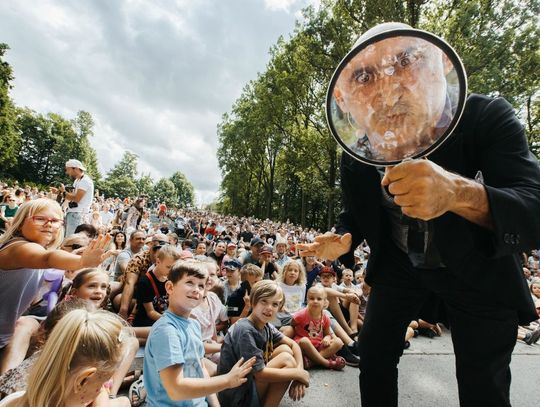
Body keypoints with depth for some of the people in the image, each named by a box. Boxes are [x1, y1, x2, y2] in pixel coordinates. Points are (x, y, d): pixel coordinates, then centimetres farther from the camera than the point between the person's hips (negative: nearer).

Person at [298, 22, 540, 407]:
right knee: (373, 352, 8)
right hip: (399, 263, 3)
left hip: (476, 270, -2)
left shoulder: (486, 116, -22)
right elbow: (353, 213, 1)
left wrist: (458, 192, -54)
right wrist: (344, 241, -22)